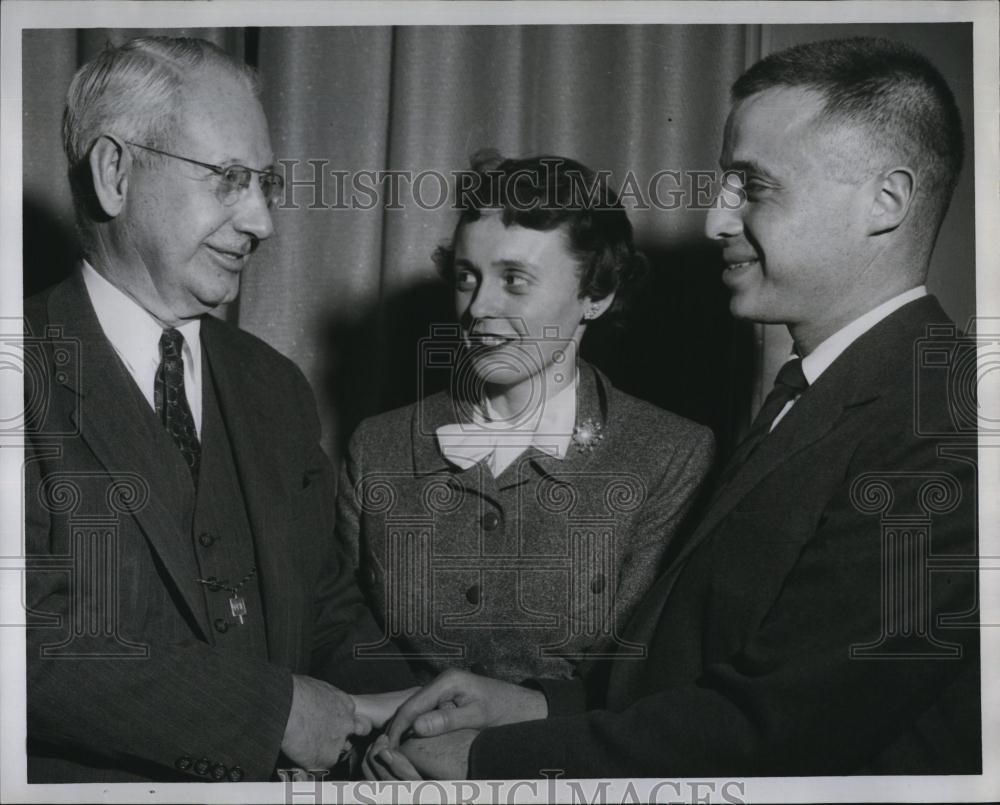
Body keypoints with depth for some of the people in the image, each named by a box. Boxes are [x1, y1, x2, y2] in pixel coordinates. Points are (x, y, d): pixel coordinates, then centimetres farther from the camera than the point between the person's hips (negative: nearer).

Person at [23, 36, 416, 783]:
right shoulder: (31, 372, -9)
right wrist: (271, 708, -15)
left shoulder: (277, 389, 11)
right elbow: (36, 644, -17)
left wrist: (405, 720, -2)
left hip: (270, 775, 5)